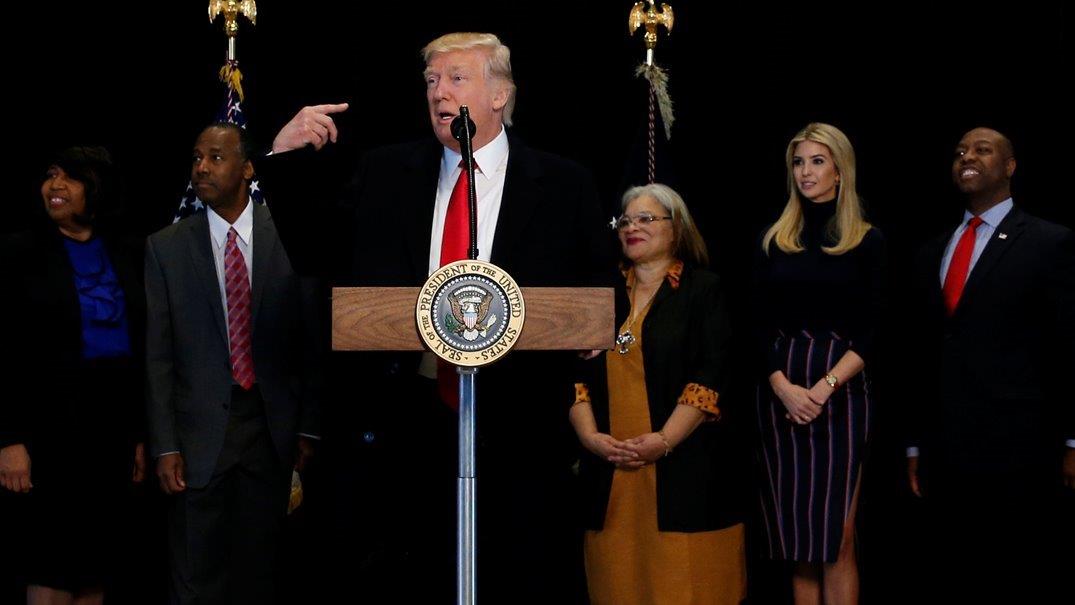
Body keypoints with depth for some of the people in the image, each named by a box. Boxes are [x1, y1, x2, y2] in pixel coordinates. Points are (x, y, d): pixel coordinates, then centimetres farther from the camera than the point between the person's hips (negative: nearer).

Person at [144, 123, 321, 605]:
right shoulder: (166, 247, 2)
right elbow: (158, 354, 1)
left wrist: (307, 428, 1)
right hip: (200, 433, 0)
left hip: (271, 430, 0)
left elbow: (308, 338, 4)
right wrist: (164, 446, -5)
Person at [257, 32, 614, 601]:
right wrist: (287, 161, 0)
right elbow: (317, 253, 10)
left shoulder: (563, 185, 5)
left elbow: (599, 297, 4)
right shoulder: (385, 174, 11)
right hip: (401, 430, 2)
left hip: (518, 432, -1)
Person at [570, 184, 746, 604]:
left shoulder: (703, 290, 3)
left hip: (684, 467, -3)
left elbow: (710, 376, -6)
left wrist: (665, 440, -16)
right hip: (609, 469, 4)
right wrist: (589, 435, -6)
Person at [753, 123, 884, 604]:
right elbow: (761, 326, 6)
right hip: (778, 392, 3)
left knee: (836, 539, -6)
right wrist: (784, 387, -11)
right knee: (797, 537, 5)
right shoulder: (774, 240, 10)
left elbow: (870, 332, -3)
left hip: (840, 391, -3)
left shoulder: (866, 241, 2)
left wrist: (823, 387, -15)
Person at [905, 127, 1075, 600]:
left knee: (1024, 586, 2)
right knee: (951, 582, 10)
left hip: (1018, 453, -5)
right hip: (945, 456, 5)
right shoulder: (933, 253, 16)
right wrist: (916, 445, 15)